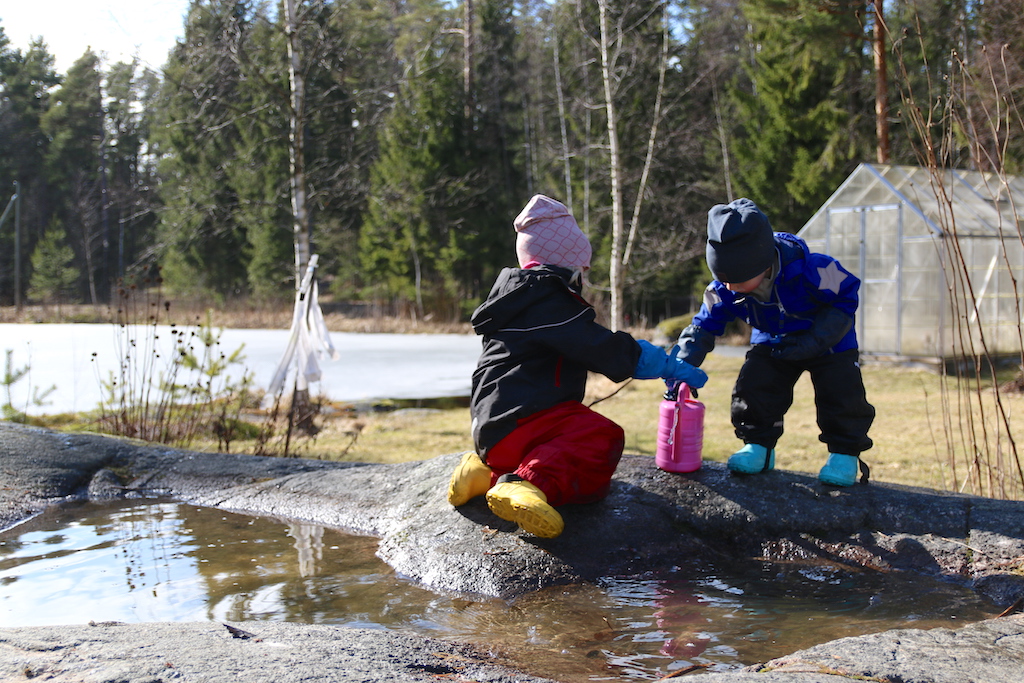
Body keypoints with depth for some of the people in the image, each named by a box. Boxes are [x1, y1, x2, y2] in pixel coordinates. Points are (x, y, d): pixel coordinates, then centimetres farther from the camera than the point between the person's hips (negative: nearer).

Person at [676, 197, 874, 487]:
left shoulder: (809, 270, -36)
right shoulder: (725, 290, -23)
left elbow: (846, 297, -23)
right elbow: (703, 327, -13)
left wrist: (814, 341, -32)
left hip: (829, 342, -3)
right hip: (772, 342, 4)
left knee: (841, 391, -15)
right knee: (753, 385, -13)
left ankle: (845, 453, 3)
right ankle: (758, 445, 6)